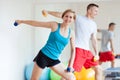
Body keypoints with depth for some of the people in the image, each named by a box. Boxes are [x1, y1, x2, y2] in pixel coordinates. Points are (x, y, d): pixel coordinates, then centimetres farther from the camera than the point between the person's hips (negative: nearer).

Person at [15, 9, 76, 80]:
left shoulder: (71, 33, 1)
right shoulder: (55, 25, -7)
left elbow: (73, 49, 10)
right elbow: (36, 23, 0)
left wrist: (70, 65, 3)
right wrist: (22, 21, 7)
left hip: (54, 60, 4)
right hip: (43, 56, -4)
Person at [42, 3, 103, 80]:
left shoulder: (94, 24, 15)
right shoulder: (79, 18, -1)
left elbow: (94, 39, 19)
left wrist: (96, 53, 10)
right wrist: (48, 12, -14)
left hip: (87, 51, 7)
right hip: (78, 49, -7)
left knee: (98, 69, 11)